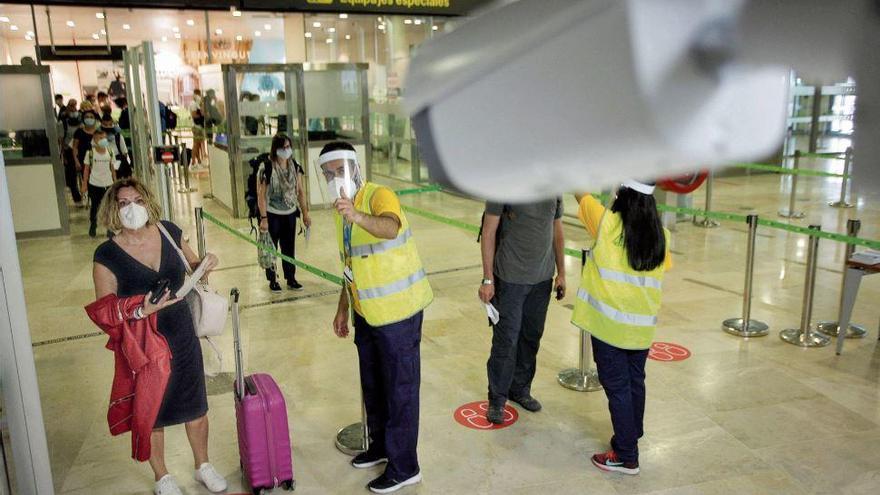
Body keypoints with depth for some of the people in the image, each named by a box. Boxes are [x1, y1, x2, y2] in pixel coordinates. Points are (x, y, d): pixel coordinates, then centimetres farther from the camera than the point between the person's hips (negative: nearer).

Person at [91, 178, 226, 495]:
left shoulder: (169, 232, -7)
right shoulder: (107, 255, -17)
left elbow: (192, 265, 12)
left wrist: (205, 264, -10)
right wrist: (141, 312, -29)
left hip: (182, 338, 3)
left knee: (196, 409, 17)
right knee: (152, 415, 17)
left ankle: (203, 466, 43)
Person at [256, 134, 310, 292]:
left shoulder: (295, 167, 1)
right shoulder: (266, 167, -14)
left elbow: (300, 191, 6)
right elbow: (261, 194, -14)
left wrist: (305, 213, 4)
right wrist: (263, 218, -17)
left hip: (290, 214, 4)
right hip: (272, 214, -4)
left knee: (289, 248, 10)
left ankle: (291, 279, 23)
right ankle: (272, 280, 21)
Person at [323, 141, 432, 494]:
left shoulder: (379, 196, -19)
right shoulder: (342, 208, 8)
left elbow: (390, 227, -43)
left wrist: (357, 217, -61)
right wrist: (342, 309, 17)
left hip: (398, 310, -8)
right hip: (366, 312, 9)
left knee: (400, 388, 4)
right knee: (372, 385, 21)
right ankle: (380, 446, 42)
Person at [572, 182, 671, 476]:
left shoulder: (608, 224, -14)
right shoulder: (661, 236, -2)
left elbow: (581, 194, -1)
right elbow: (662, 271, 12)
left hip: (609, 325, -5)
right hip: (642, 326, 5)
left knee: (617, 388, 4)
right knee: (635, 382, 20)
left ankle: (626, 457, 12)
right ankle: (632, 437, 38)